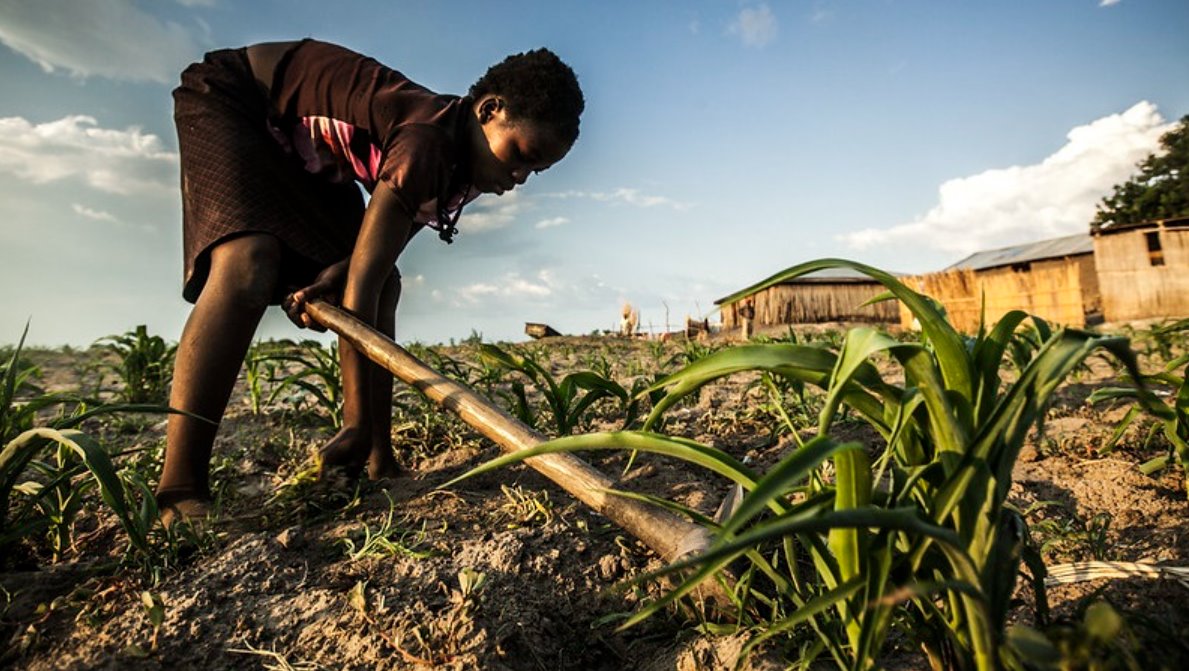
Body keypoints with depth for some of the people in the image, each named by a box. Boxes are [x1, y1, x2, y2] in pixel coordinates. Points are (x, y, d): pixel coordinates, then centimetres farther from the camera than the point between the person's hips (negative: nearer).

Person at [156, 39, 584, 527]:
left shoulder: (462, 163, -9)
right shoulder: (429, 140, -35)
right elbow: (360, 284, -38)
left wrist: (334, 274, -26)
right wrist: (359, 424, -35)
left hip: (307, 154, 8)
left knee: (385, 286, -5)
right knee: (248, 267, -32)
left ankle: (380, 465, 0)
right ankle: (179, 494, -26)